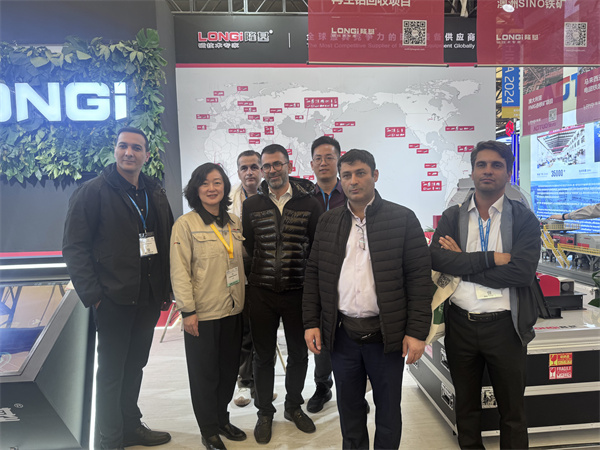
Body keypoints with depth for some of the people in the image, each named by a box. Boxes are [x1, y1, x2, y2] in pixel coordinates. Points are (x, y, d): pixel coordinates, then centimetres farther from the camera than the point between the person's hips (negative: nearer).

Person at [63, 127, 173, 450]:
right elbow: (74, 247, -10)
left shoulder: (155, 193, 10)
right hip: (114, 299, -5)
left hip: (149, 299, 6)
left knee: (135, 366, 19)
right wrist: (93, 295, -15)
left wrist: (165, 288, 8)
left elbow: (166, 241, 13)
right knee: (111, 372, 7)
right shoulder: (92, 191, -7)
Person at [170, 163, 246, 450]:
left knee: (229, 370, 16)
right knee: (205, 374, 10)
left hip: (233, 311, 5)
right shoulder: (185, 224, -9)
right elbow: (180, 271, -11)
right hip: (202, 314, -5)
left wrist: (243, 299, 9)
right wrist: (187, 310, -14)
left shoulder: (234, 222, 6)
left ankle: (222, 419, 37)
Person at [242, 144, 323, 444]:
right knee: (263, 355, 12)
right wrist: (255, 276, 5)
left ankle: (293, 406, 38)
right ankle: (264, 412, 33)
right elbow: (246, 247, 9)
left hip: (298, 292, 0)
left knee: (299, 352, 14)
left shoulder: (309, 203, -1)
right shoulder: (251, 205, 3)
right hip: (261, 293, 1)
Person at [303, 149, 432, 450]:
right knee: (349, 408, 18)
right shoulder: (328, 222, 6)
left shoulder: (403, 219, -4)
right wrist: (311, 323, 2)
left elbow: (420, 277, -6)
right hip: (341, 333, 3)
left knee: (388, 409, 14)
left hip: (387, 334, -2)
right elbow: (313, 274, 8)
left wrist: (417, 331, -10)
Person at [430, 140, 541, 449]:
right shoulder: (452, 217, 2)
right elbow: (435, 259, -15)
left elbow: (523, 272, -18)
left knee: (512, 411, 16)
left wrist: (462, 263, -15)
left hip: (504, 326, -2)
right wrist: (490, 258, -21)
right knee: (466, 406, 21)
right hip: (460, 324, 2)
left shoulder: (524, 219, -4)